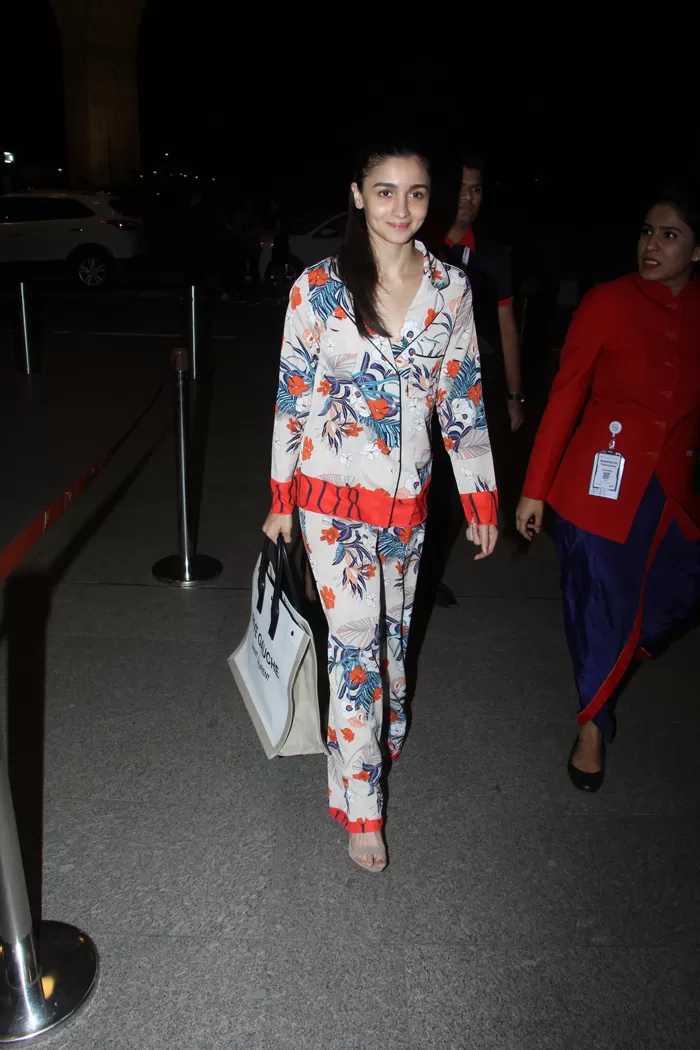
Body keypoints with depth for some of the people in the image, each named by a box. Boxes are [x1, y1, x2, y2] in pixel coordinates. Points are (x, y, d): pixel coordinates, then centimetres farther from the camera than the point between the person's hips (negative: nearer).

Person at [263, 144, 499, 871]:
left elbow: (463, 399, 3)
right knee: (356, 642, -1)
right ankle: (361, 808, 16)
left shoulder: (451, 288, -1)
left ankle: (382, 730, 48)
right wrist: (281, 499, 0)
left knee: (393, 628, 20)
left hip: (408, 495, 3)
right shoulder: (318, 288, -9)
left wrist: (480, 500, 3)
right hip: (335, 495, -3)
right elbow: (293, 397, -4)